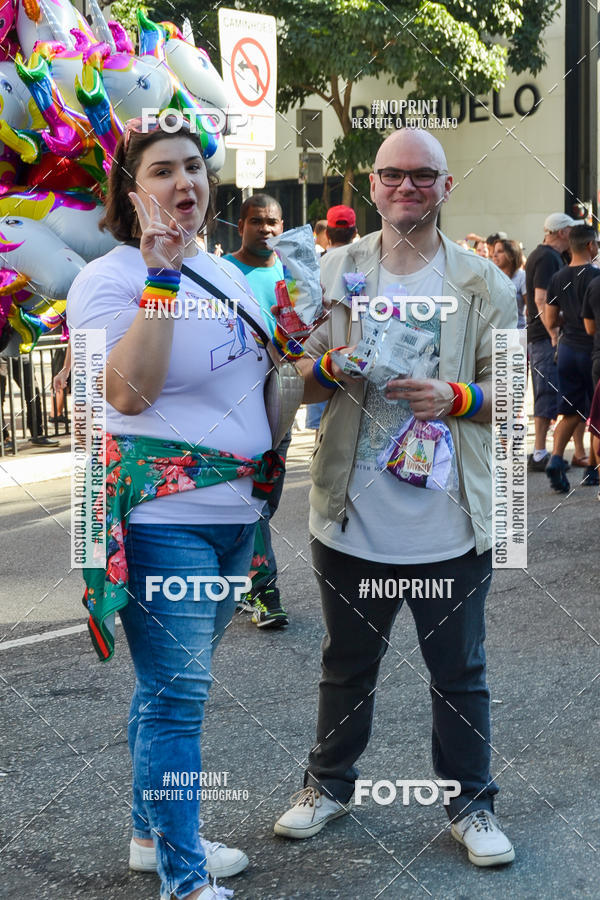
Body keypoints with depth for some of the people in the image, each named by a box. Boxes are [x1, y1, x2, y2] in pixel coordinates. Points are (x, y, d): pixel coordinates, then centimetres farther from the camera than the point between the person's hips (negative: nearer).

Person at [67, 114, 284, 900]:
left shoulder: (225, 274, 14)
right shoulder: (108, 278, -10)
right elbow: (129, 392, -24)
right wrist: (161, 278, -25)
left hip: (235, 511, 8)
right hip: (162, 515, -8)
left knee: (175, 686, 18)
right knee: (175, 695, -5)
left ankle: (154, 835, 31)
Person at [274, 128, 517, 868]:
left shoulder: (482, 283, 0)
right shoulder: (337, 271, 5)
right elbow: (301, 381, 8)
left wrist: (455, 398, -19)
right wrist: (331, 366, -15)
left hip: (449, 522, -1)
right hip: (353, 517, 1)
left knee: (459, 672, 10)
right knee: (347, 664, 17)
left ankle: (471, 804, 25)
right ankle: (329, 784, 34)